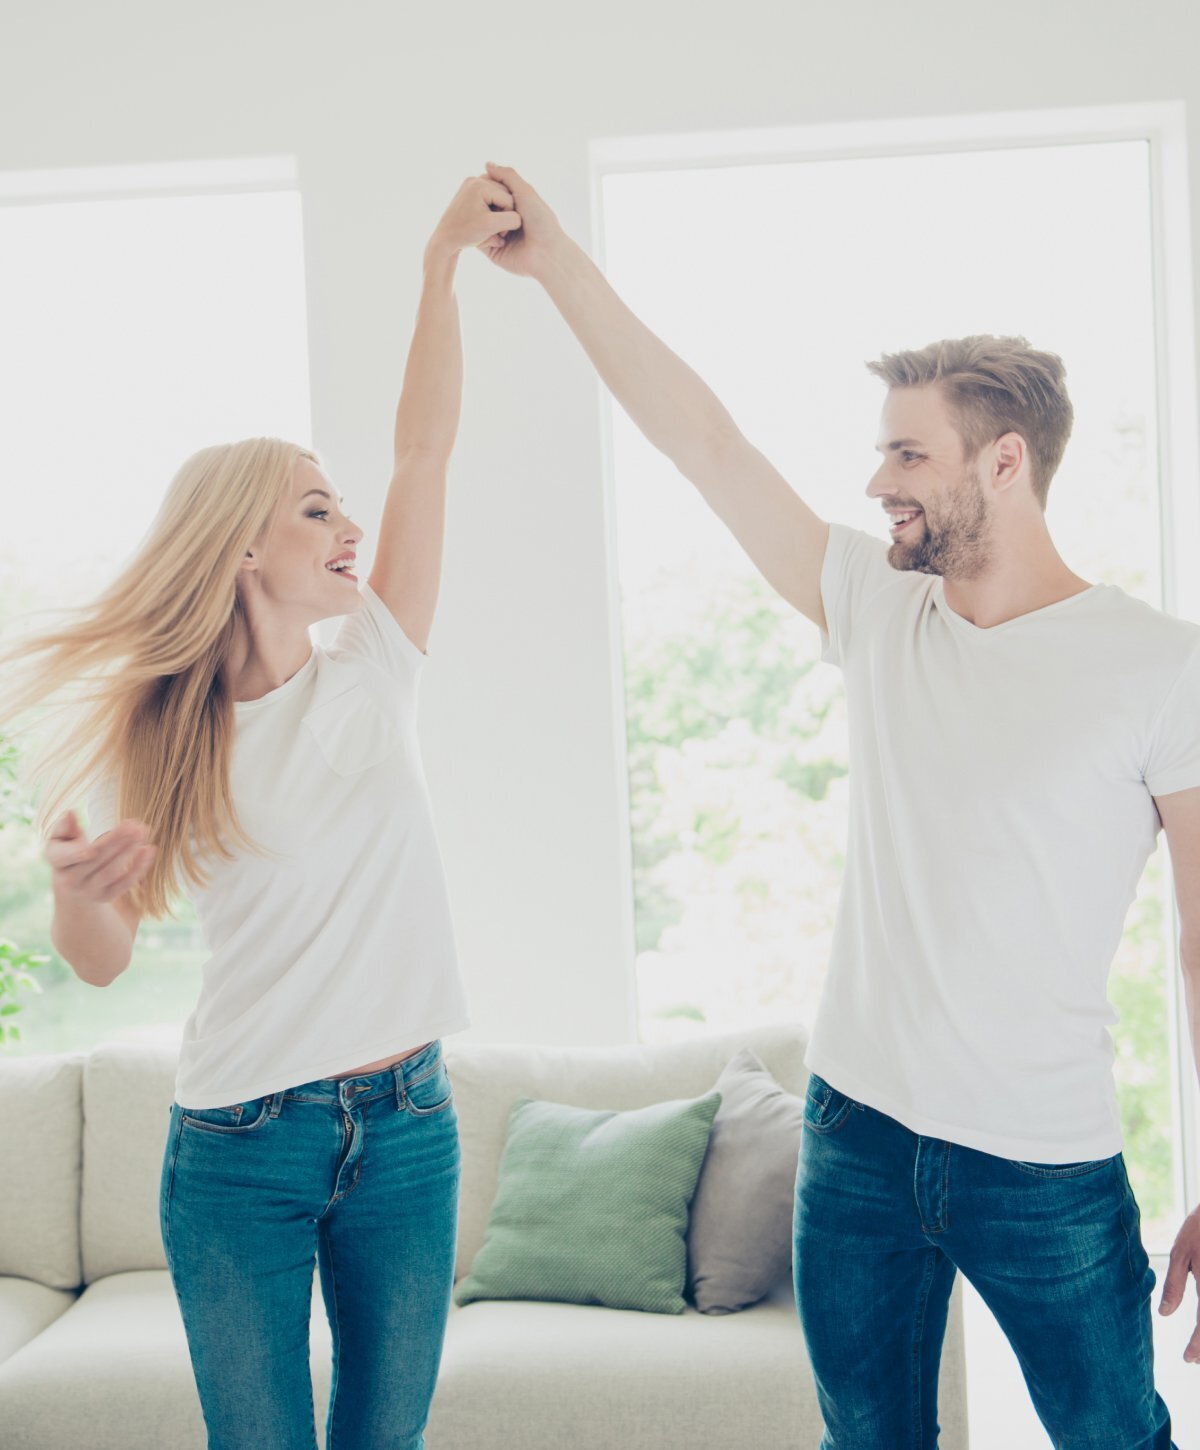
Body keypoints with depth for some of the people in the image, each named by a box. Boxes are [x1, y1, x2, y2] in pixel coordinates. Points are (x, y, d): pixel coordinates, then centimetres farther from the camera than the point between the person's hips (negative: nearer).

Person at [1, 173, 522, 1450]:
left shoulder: (368, 677, 2)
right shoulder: (152, 735, -3)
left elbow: (423, 449, -3)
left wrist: (442, 260, -6)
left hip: (405, 1123, 2)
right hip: (241, 1145, -2)